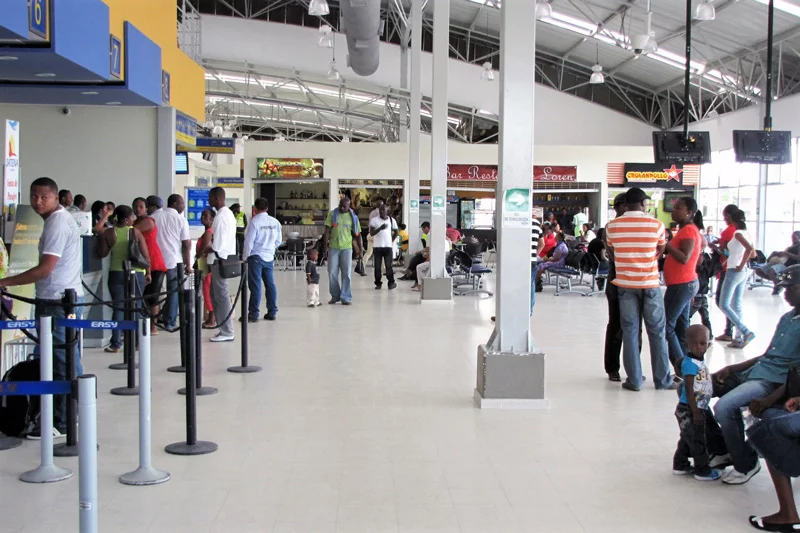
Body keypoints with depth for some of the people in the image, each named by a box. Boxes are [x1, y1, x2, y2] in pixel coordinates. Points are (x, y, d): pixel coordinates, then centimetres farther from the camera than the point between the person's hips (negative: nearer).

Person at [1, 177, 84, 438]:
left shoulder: (57, 223, -16)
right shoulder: (61, 219, 16)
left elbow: (44, 269, -22)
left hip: (58, 300, -10)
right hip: (65, 297, 10)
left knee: (61, 361, -6)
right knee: (69, 359, 14)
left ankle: (60, 423, -2)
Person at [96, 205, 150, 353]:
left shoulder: (108, 233, -3)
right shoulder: (135, 232, -6)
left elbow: (102, 253, -1)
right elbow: (146, 255, -7)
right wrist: (148, 272, 5)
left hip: (117, 273, 1)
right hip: (137, 273, -1)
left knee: (118, 307, 2)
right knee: (136, 307, 10)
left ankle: (116, 344, -1)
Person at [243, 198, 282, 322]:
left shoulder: (254, 221, -12)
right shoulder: (275, 222, 4)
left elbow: (249, 241, -10)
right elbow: (278, 241, 10)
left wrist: (245, 257, 0)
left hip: (256, 257, -5)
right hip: (270, 257, 5)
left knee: (255, 286, -3)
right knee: (270, 284, 11)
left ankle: (253, 314, -1)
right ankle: (272, 312, 15)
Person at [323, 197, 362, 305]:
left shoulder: (353, 217, 4)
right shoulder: (332, 214, 2)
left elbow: (357, 234, 7)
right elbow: (327, 230, -1)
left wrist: (360, 250, 4)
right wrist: (325, 246, -8)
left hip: (347, 247, 0)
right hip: (333, 247, 0)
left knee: (347, 273, -1)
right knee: (332, 273, 2)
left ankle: (345, 297, 5)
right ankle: (335, 296, 16)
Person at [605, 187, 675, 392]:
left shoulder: (612, 226, -3)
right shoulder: (656, 224, -7)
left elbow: (611, 250, 7)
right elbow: (660, 252, 4)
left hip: (625, 284, 2)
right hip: (650, 284, -1)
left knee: (630, 332, 8)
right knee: (657, 332, 8)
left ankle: (634, 380, 9)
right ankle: (662, 380, 14)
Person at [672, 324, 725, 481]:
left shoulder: (700, 360, 4)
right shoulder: (690, 363, -22)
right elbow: (689, 390, -23)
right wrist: (695, 412, -23)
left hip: (700, 408, 9)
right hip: (688, 410, -9)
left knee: (688, 438, 20)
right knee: (697, 439, 3)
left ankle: (680, 465, 33)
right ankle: (702, 471, 15)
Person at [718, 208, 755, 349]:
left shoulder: (738, 233, -15)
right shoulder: (747, 234, 9)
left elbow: (749, 248, -30)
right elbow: (752, 253, 20)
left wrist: (741, 266, -22)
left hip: (734, 272, -9)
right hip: (743, 273, 9)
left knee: (724, 305, -6)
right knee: (736, 305, 13)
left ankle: (746, 332, -15)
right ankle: (739, 338, 12)